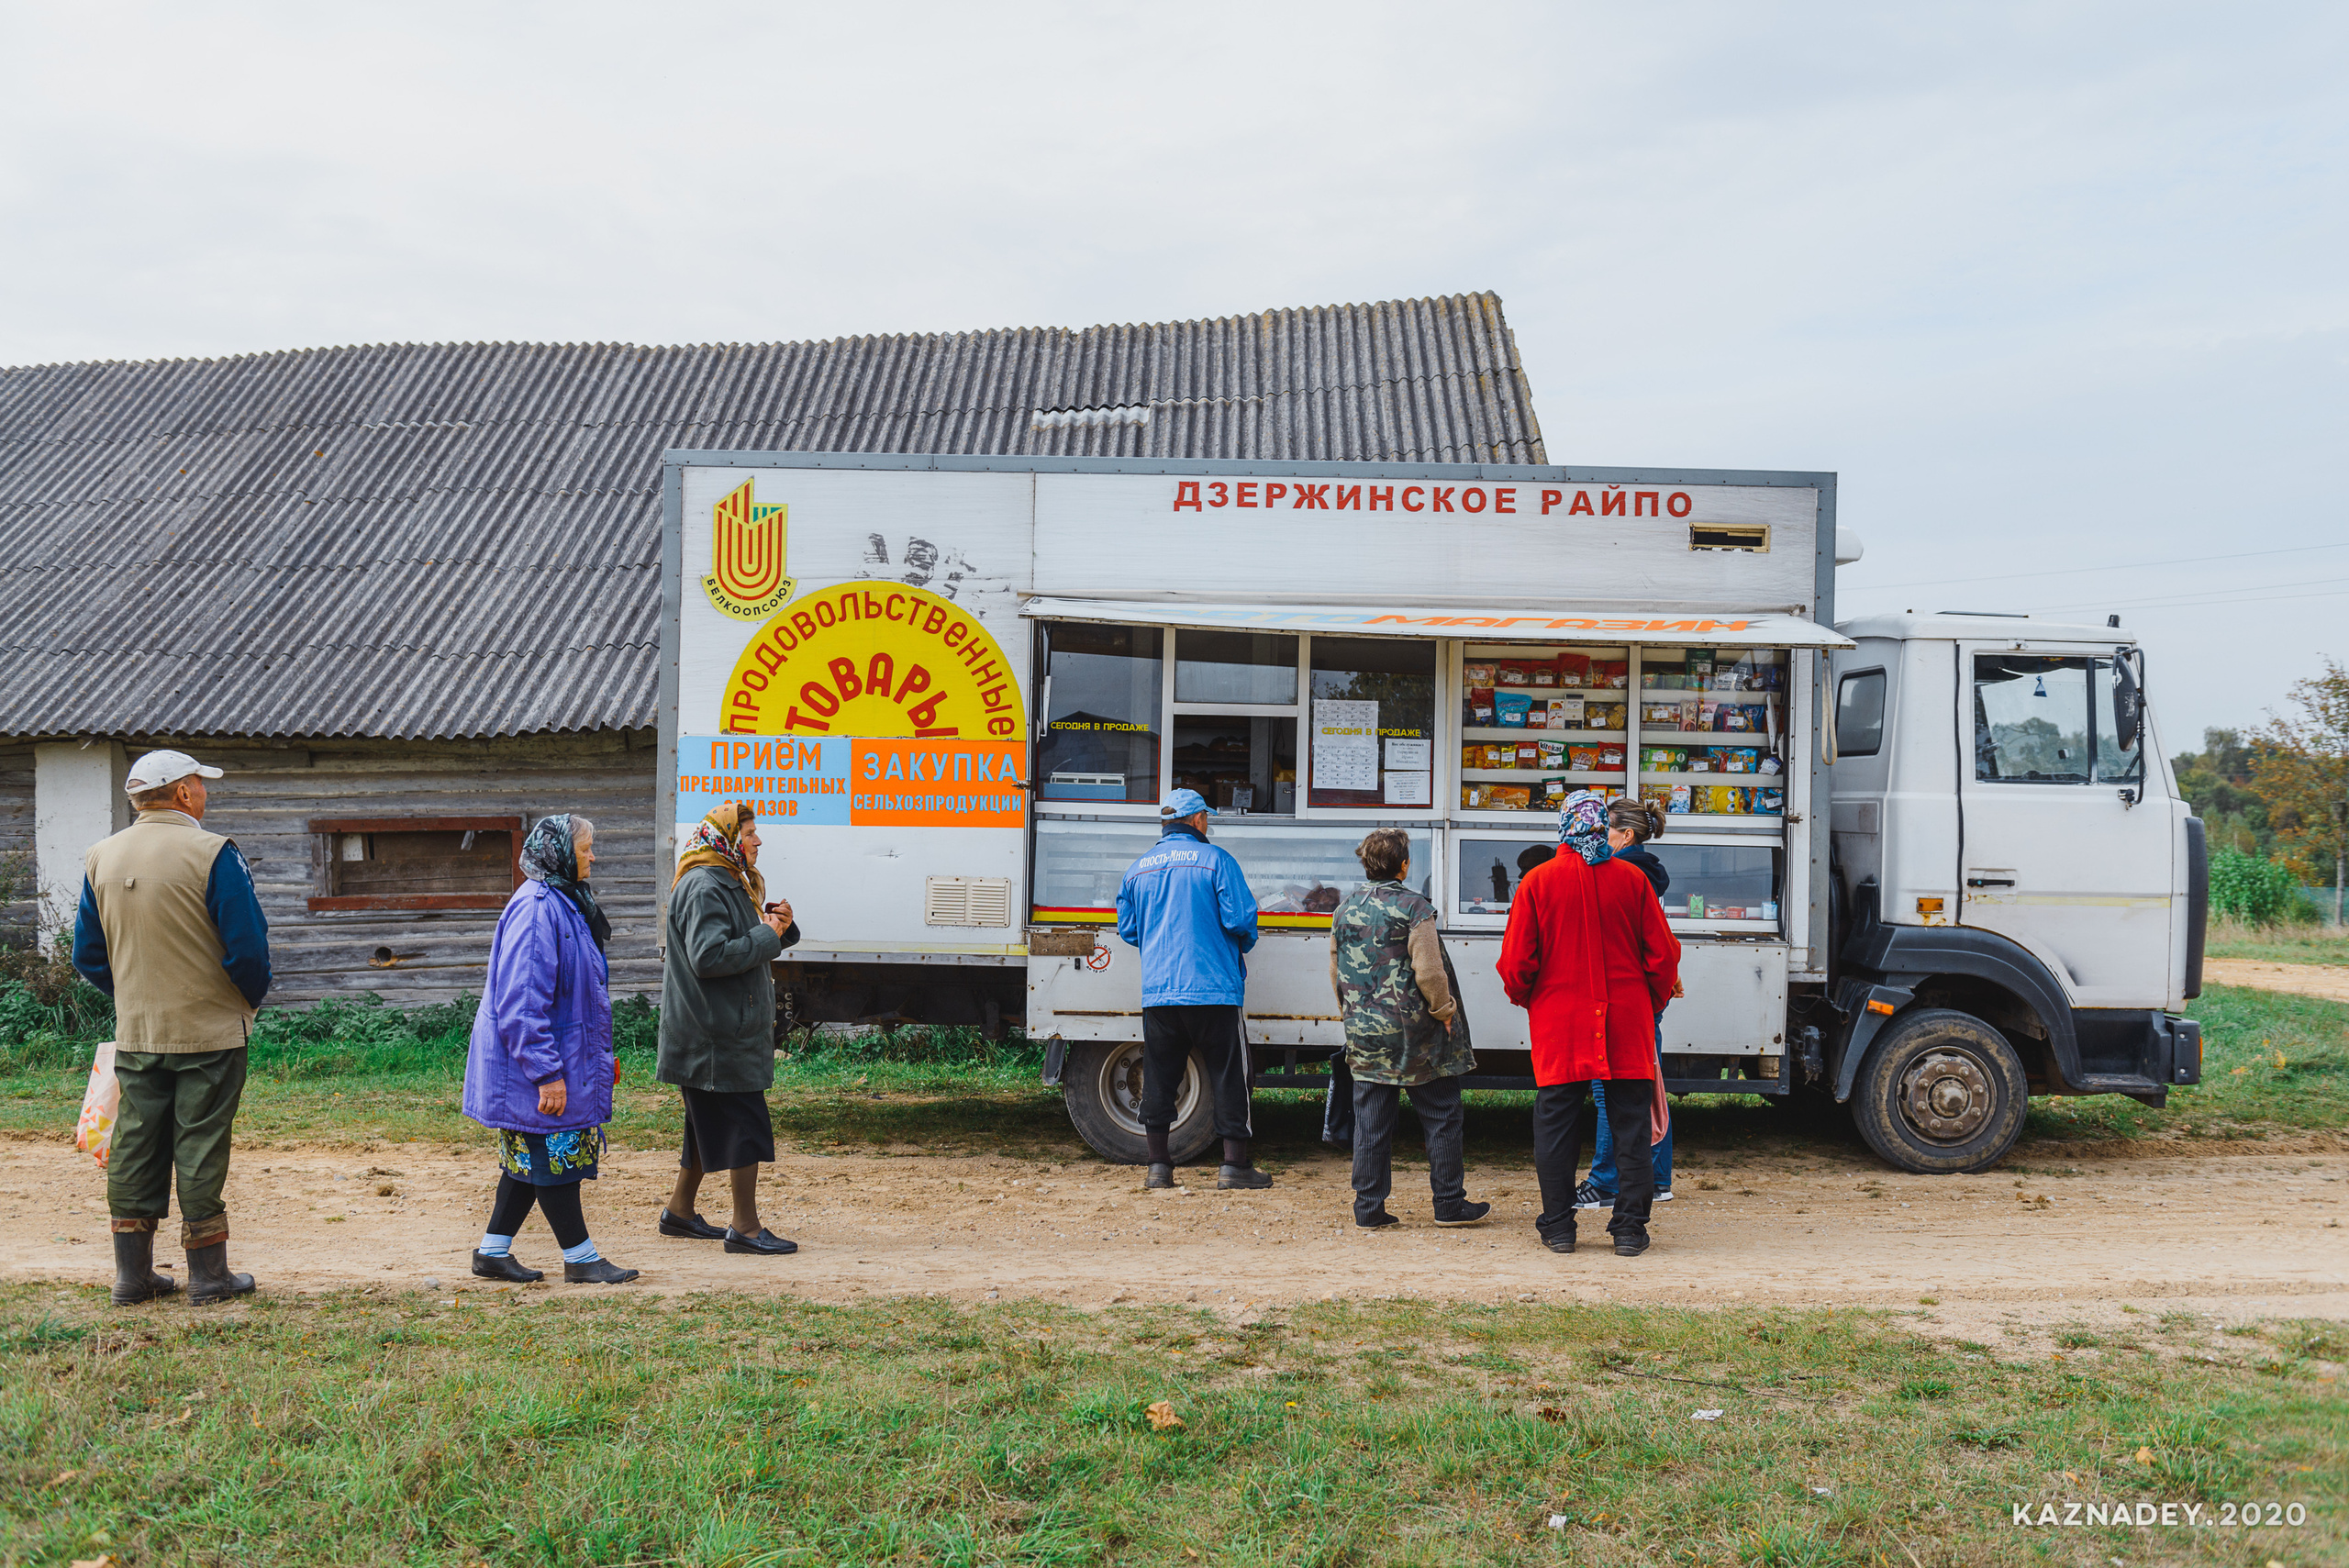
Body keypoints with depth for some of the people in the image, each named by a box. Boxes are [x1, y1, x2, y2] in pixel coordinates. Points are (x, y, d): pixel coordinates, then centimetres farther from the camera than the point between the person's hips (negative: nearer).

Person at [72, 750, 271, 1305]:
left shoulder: (101, 858, 6)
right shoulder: (212, 854, -13)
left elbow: (88, 955, 11)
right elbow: (248, 947, -14)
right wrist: (249, 1000, 3)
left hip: (134, 1033, 5)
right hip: (210, 1030, -5)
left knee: (136, 1146, 10)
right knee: (201, 1149, 1)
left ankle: (132, 1274, 15)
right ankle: (208, 1274, 7)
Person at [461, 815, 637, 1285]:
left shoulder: (566, 902, 14)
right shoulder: (537, 907, -19)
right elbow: (522, 1002, -24)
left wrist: (600, 1056, 23)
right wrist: (547, 1073, -25)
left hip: (566, 1059, 10)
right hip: (539, 1059, -10)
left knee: (531, 1157, 14)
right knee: (555, 1155, -1)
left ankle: (493, 1252, 21)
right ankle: (581, 1258, 7)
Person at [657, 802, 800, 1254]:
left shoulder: (729, 883, 17)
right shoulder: (703, 888, -17)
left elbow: (741, 942, 21)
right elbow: (709, 957, -26)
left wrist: (779, 924, 0)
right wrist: (767, 936, -18)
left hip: (728, 1027, 11)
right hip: (718, 1032, -11)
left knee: (711, 1123, 17)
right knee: (745, 1122, -7)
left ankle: (680, 1211, 27)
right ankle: (746, 1227, -2)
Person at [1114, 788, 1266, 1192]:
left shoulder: (1137, 869, 10)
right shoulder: (1215, 861, -4)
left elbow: (1127, 930, 15)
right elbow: (1240, 919, -10)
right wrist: (1245, 943, 11)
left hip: (1157, 990, 4)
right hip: (1213, 989, -4)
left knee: (1159, 1078, 10)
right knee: (1227, 1075, 3)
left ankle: (1159, 1165, 13)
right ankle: (1234, 1165, 3)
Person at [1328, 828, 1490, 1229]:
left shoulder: (1345, 910, 8)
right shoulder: (1413, 907, -11)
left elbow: (1336, 972, 14)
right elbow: (1428, 970, -16)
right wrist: (1444, 1009, -1)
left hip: (1364, 1033, 5)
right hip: (1413, 1032, -5)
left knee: (1370, 1122, 8)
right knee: (1441, 1119, 6)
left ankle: (1369, 1209, 9)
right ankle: (1450, 1203, 11)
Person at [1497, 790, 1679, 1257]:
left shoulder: (1537, 881, -4)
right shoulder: (1631, 878, 0)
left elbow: (1515, 961, -4)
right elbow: (1663, 954, 1)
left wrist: (1528, 1001, 15)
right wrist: (1651, 1003, 17)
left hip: (1558, 1024, -1)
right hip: (1627, 1025, 1)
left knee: (1556, 1122, 7)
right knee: (1630, 1125, 7)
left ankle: (1558, 1227, 10)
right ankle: (1630, 1228, 8)